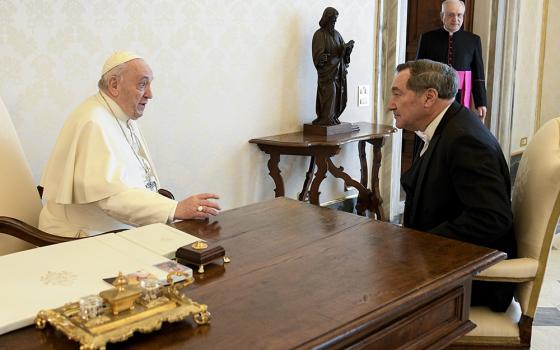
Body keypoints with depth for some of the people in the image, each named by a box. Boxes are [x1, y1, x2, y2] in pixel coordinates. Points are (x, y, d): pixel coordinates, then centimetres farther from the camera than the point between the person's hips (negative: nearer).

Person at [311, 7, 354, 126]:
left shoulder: (336, 34, 16)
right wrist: (322, 58, -32)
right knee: (330, 92, -13)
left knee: (339, 93, 4)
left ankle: (333, 118, 12)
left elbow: (344, 50, 10)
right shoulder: (319, 34, -4)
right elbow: (318, 53, -13)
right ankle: (326, 119, -8)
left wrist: (348, 46, -10)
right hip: (327, 70, -7)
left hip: (338, 69, 7)